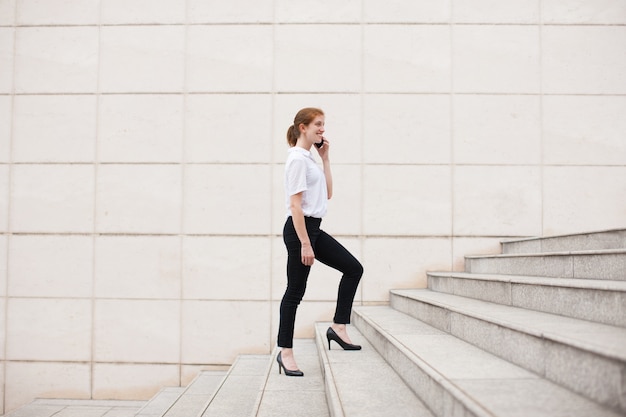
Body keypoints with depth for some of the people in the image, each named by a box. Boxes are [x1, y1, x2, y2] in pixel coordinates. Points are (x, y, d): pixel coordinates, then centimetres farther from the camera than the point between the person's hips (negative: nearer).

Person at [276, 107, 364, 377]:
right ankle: (285, 352, 11)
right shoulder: (297, 159, -14)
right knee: (296, 291, -1)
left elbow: (327, 194, 17)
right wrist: (305, 244, -22)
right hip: (299, 229, -10)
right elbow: (295, 205, -20)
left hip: (313, 228, 10)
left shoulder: (309, 158, 14)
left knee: (353, 268, 7)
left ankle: (339, 326, 13)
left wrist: (325, 158, 13)